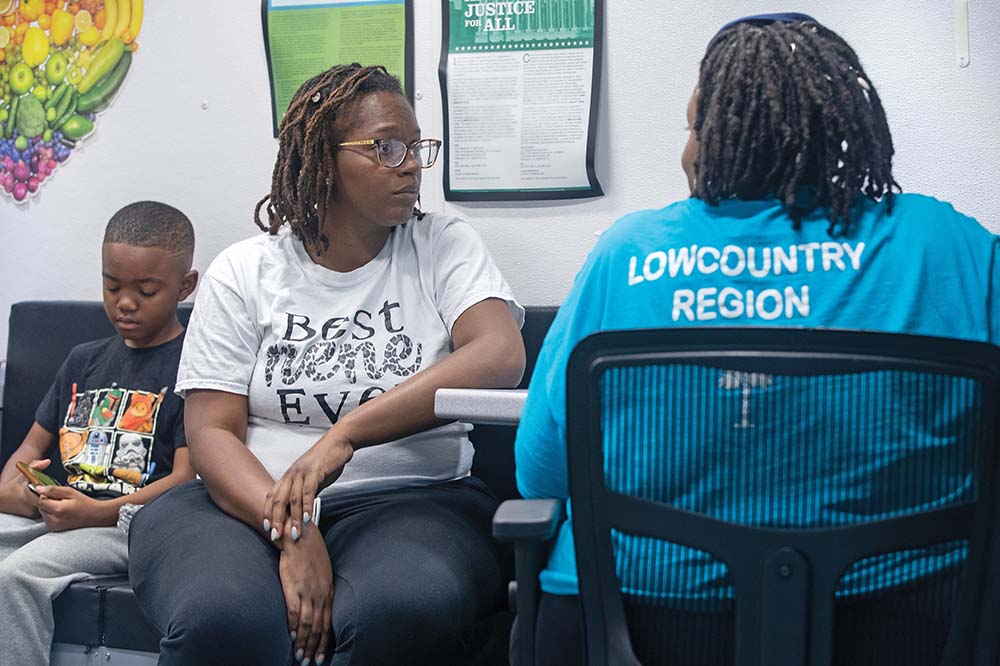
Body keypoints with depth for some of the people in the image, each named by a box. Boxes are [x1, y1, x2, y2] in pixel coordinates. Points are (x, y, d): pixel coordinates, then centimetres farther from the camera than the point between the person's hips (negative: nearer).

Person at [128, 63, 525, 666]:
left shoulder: (444, 248, 7)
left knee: (409, 611, -34)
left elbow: (501, 356, -12)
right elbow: (211, 431, 0)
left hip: (409, 499, 1)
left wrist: (345, 434, -22)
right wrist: (292, 532, -19)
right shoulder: (243, 272, 8)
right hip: (253, 502, 0)